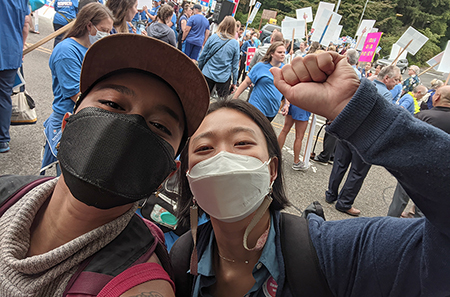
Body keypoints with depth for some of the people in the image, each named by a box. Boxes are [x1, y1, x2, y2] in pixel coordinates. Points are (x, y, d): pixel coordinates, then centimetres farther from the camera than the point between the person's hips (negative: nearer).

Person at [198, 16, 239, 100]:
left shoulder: (213, 38, -4)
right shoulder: (235, 44, -5)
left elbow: (202, 56, 2)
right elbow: (235, 65, -1)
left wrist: (199, 70, 17)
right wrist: (234, 82, 7)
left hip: (207, 74, 1)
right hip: (224, 77, -1)